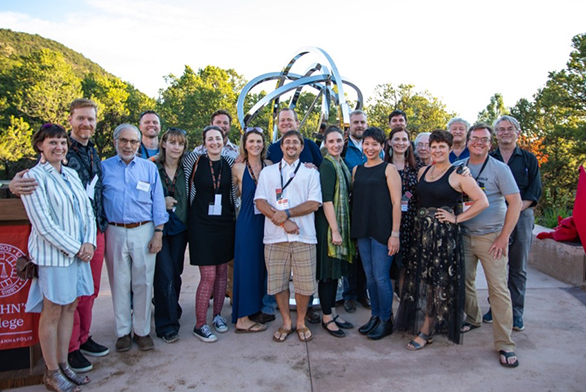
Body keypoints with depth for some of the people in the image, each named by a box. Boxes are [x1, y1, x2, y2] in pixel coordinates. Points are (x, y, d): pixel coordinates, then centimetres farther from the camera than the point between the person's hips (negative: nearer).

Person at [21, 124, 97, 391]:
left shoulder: (71, 174, 10)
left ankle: (63, 364, 28)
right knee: (52, 313, 5)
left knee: (70, 308, 14)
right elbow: (44, 224, -16)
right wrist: (75, 249, -13)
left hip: (80, 252, 7)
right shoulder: (34, 177, -10)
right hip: (54, 256, -6)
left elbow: (88, 211, 9)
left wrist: (89, 243, -5)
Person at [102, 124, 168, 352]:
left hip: (144, 232, 0)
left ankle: (142, 331, 19)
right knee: (119, 283, 8)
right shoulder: (104, 168, 6)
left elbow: (158, 203, 5)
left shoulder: (149, 168, 6)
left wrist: (158, 233, -2)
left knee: (143, 283, 5)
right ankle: (123, 332, 22)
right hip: (115, 232, 0)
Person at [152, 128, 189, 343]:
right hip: (157, 227, -3)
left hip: (179, 227, 3)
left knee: (175, 273, 9)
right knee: (165, 275, -6)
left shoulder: (186, 170, 4)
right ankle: (167, 325, 6)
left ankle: (171, 314, 31)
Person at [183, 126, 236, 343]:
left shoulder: (229, 163, 5)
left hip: (225, 224, 4)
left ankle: (217, 314, 29)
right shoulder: (194, 160, -4)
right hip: (201, 224, -4)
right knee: (208, 275, -5)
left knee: (222, 272, 12)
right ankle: (200, 325, 9)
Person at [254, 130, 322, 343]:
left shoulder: (311, 172, 12)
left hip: (303, 237, -1)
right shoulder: (268, 172, 14)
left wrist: (287, 213, -12)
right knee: (277, 282, 6)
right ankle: (286, 323, 25)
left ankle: (301, 322, 24)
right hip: (274, 237, 1)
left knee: (305, 284, 2)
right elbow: (260, 202, 2)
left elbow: (314, 204, 0)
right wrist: (283, 221, -11)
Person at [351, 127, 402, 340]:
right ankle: (375, 316, 26)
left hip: (382, 230, -5)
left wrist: (395, 234, -13)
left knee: (381, 277, -1)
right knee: (369, 276, 12)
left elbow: (396, 203, -8)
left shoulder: (388, 169, -3)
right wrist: (355, 230, 9)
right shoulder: (357, 170, 12)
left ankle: (386, 321, 16)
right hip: (362, 230, 5)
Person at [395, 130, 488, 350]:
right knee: (422, 279, 9)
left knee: (438, 281, 2)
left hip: (444, 233, -6)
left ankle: (426, 331, 12)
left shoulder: (458, 175, -6)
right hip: (421, 232, 6)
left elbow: (482, 202, -11)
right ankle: (427, 327, 25)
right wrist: (419, 218, 7)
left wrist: (456, 218, -12)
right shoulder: (422, 171, 12)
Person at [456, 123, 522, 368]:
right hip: (463, 235, 4)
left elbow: (515, 202, -7)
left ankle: (504, 344, 5)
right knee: (464, 282, 11)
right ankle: (473, 319, 34)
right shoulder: (458, 168, 6)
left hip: (491, 237, -3)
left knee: (498, 288, -4)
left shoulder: (499, 169, -4)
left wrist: (504, 237, -11)